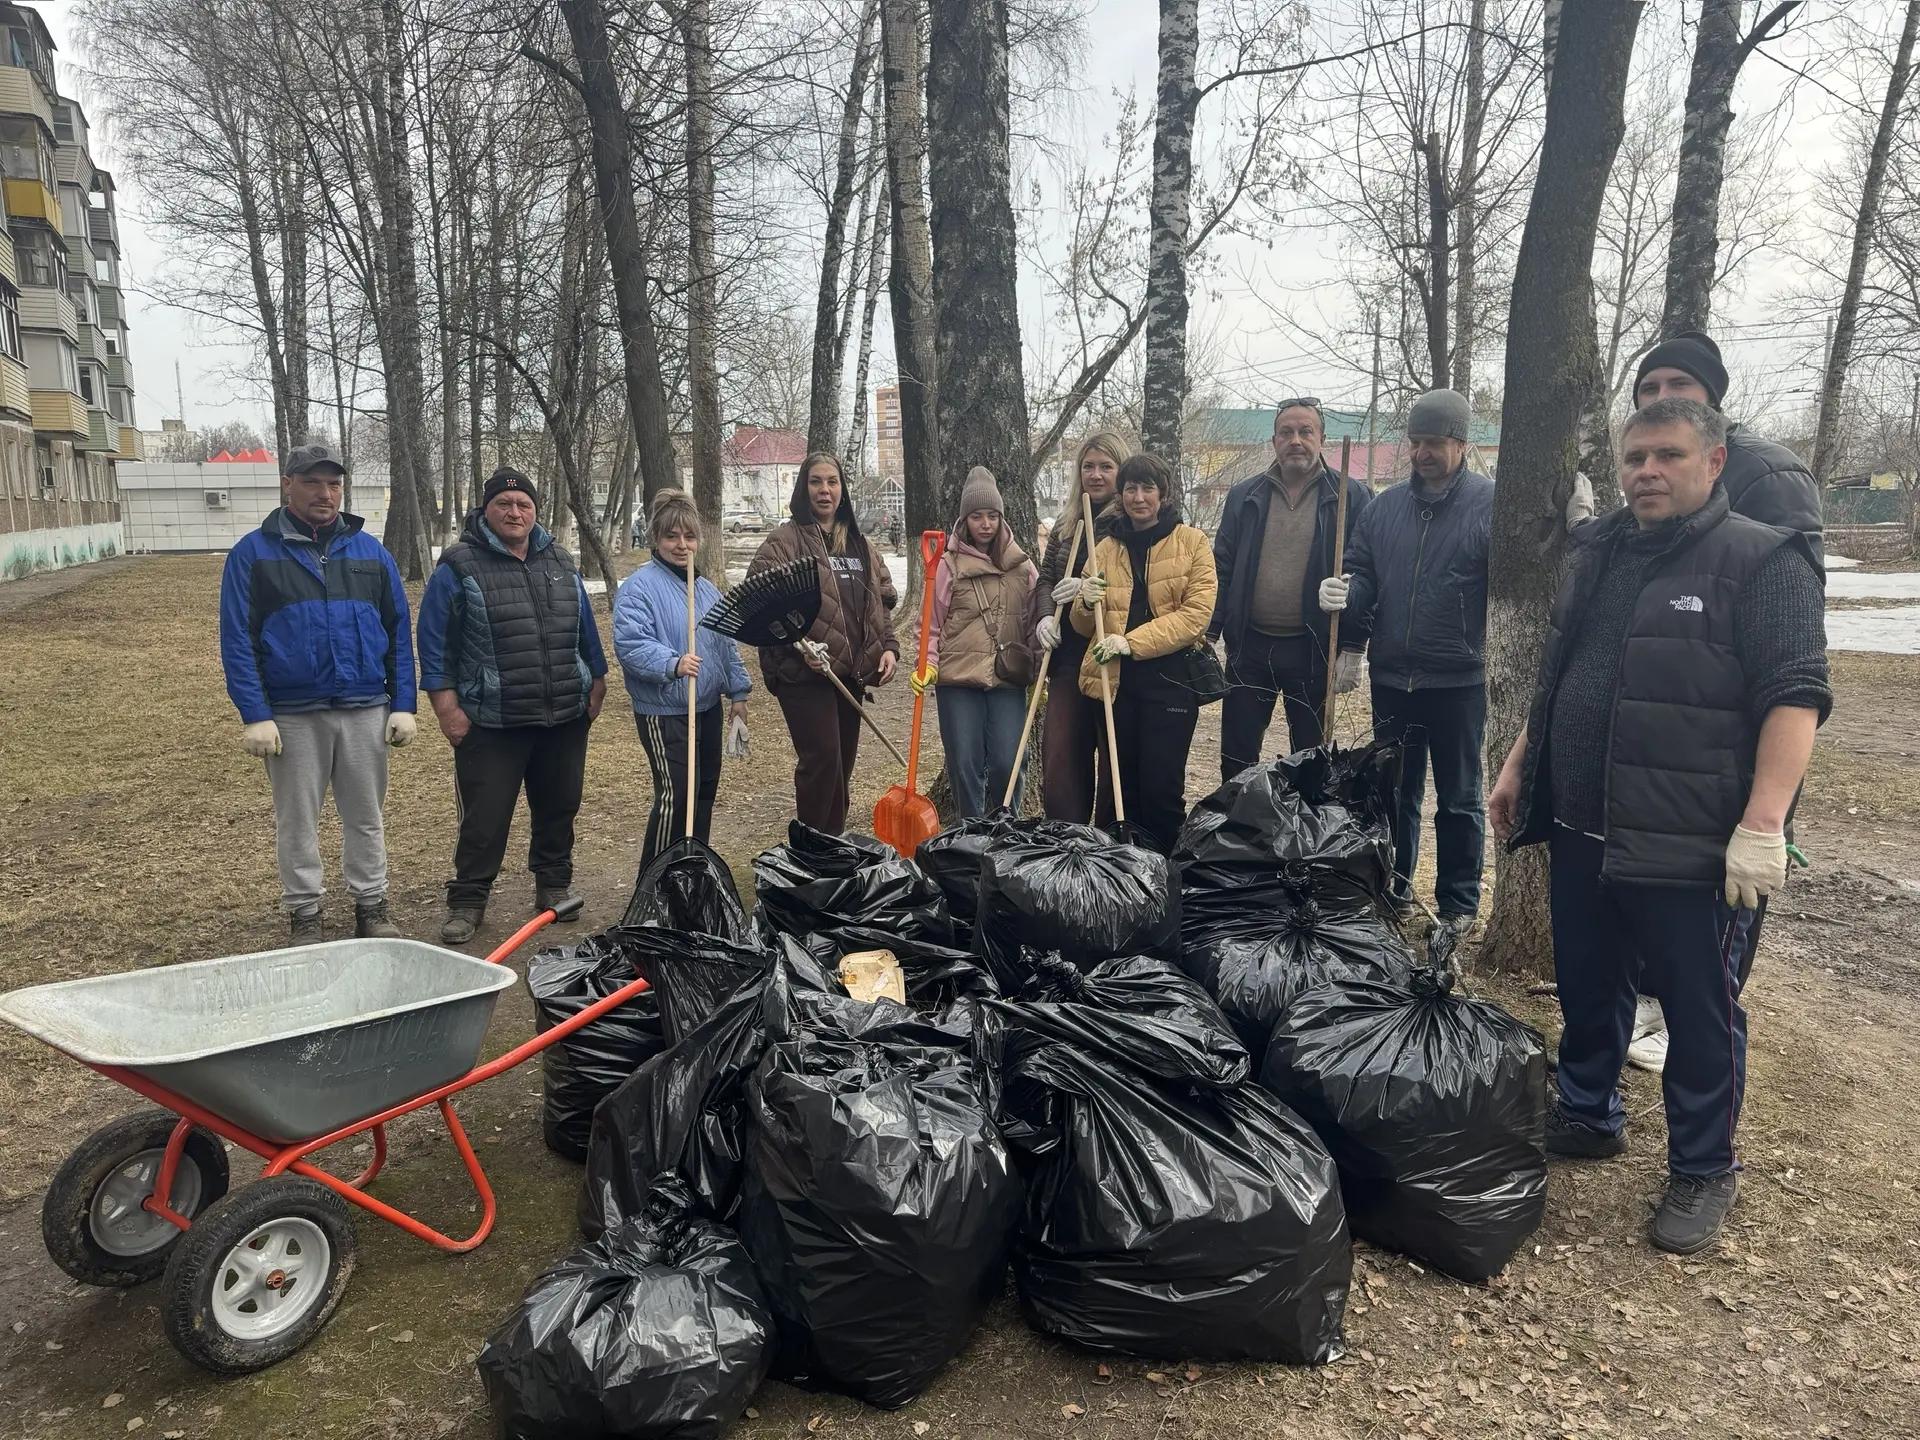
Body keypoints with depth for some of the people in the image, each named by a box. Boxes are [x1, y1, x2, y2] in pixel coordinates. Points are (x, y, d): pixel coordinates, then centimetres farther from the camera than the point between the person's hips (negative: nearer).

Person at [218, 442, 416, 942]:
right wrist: (254, 715, -11)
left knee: (366, 816, 11)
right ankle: (306, 914, 22)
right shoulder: (254, 553, 0)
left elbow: (399, 632, 8)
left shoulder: (370, 551, 8)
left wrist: (403, 705, 1)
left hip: (365, 709, 2)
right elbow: (237, 640, -4)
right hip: (292, 714, -2)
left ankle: (371, 906, 24)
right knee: (296, 821, 9)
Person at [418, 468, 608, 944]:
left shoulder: (561, 563, 11)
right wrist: (445, 703, -9)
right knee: (485, 817, 0)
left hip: (565, 718, 5)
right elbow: (435, 641, -5)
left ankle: (554, 884, 30)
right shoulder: (459, 567, -5)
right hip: (491, 724, -4)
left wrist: (597, 683, 14)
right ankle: (467, 901, 13)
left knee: (559, 808, 14)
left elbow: (585, 630, 17)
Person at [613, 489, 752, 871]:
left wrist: (738, 693, 16)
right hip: (663, 713, -8)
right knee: (675, 794, -10)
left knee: (706, 789, 14)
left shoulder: (706, 590, 13)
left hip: (707, 707, 8)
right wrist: (673, 664, -36)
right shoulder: (638, 587, -11)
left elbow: (727, 644, 19)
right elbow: (629, 642, -22)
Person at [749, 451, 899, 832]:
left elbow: (881, 600, 21)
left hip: (851, 671, 7)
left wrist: (888, 646, 7)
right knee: (821, 759, -11)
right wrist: (798, 644, -23)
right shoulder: (785, 540, -5)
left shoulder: (859, 543, 16)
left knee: (843, 764, 13)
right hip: (804, 672, -7)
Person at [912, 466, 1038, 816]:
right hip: (958, 681, -1)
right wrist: (928, 665, -8)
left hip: (1008, 680, 1)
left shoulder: (1021, 566, 10)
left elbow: (1034, 623, 12)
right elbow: (933, 625, 5)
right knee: (965, 766, 2)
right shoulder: (948, 564, 3)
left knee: (1006, 765, -2)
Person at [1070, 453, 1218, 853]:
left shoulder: (1191, 541, 1)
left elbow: (1197, 613, -10)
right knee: (1123, 787, 10)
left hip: (1170, 679, -3)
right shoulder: (1105, 546, 11)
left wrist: (1132, 641, -17)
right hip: (1115, 681, 4)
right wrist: (1087, 603, -9)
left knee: (1162, 788, -3)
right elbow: (1084, 627, 15)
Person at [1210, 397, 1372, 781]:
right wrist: (1208, 634, -1)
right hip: (1248, 645, 2)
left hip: (1312, 649, -2)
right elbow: (1222, 569, 7)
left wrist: (1353, 648, -9)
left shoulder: (1350, 498, -2)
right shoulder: (1244, 497, 6)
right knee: (1236, 756, 8)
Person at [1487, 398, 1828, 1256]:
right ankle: (1587, 1115, 38)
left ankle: (1703, 1172, 23)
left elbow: (1793, 697, -16)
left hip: (1689, 848, -6)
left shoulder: (1762, 562, -9)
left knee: (1700, 1013, 7)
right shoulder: (1597, 555, 12)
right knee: (1587, 989, 19)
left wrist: (1764, 823, -23)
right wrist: (1517, 768, 18)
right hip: (1580, 832, 6)